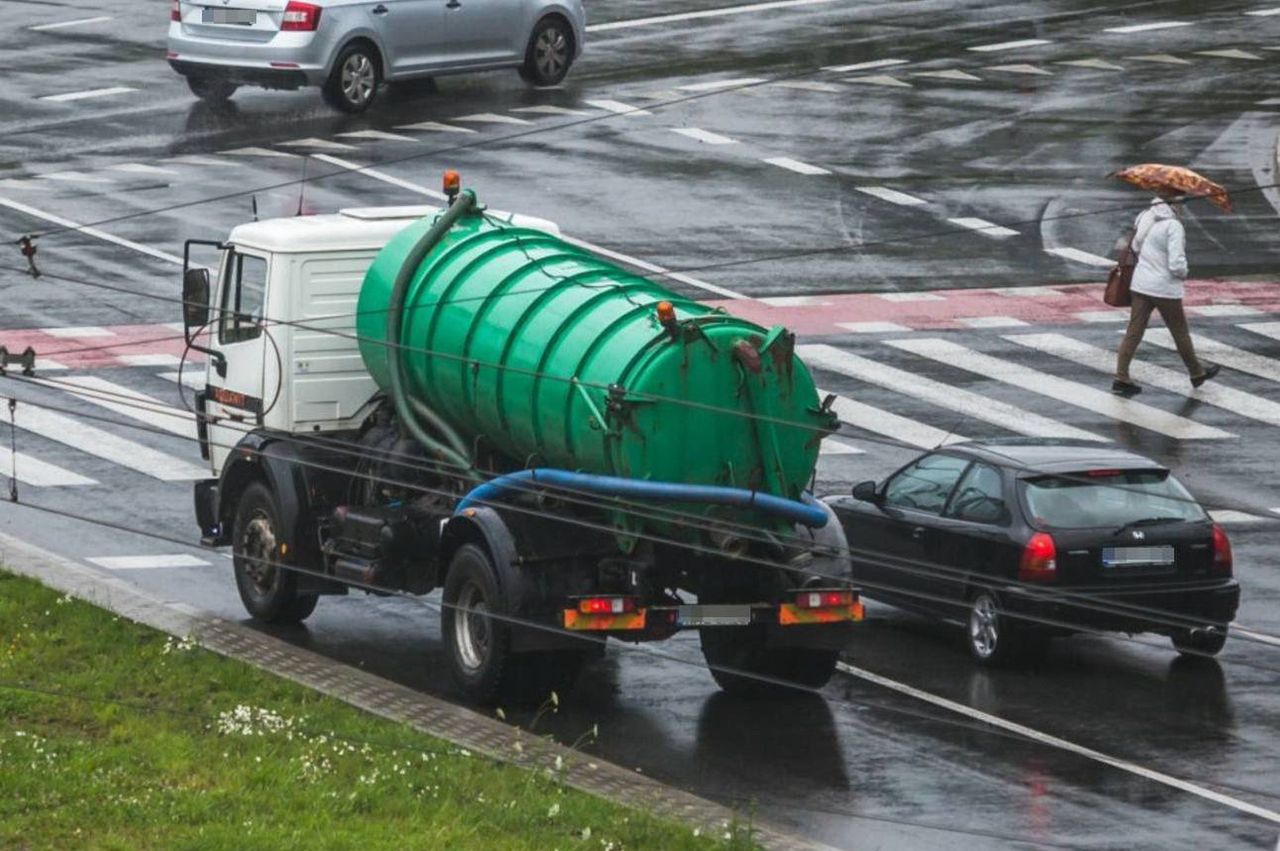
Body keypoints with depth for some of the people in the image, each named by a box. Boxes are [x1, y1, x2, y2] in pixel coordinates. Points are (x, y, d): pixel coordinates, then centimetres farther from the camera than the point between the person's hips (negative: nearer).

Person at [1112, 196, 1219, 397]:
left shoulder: (1145, 219, 1)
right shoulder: (1173, 226, -20)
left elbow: (1136, 248, 15)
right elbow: (1177, 264, -24)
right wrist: (1183, 273, -4)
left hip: (1141, 284, 6)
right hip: (1165, 288, -6)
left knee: (1133, 332, 6)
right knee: (1180, 332, 13)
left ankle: (1121, 379, 2)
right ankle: (1196, 373, 31)